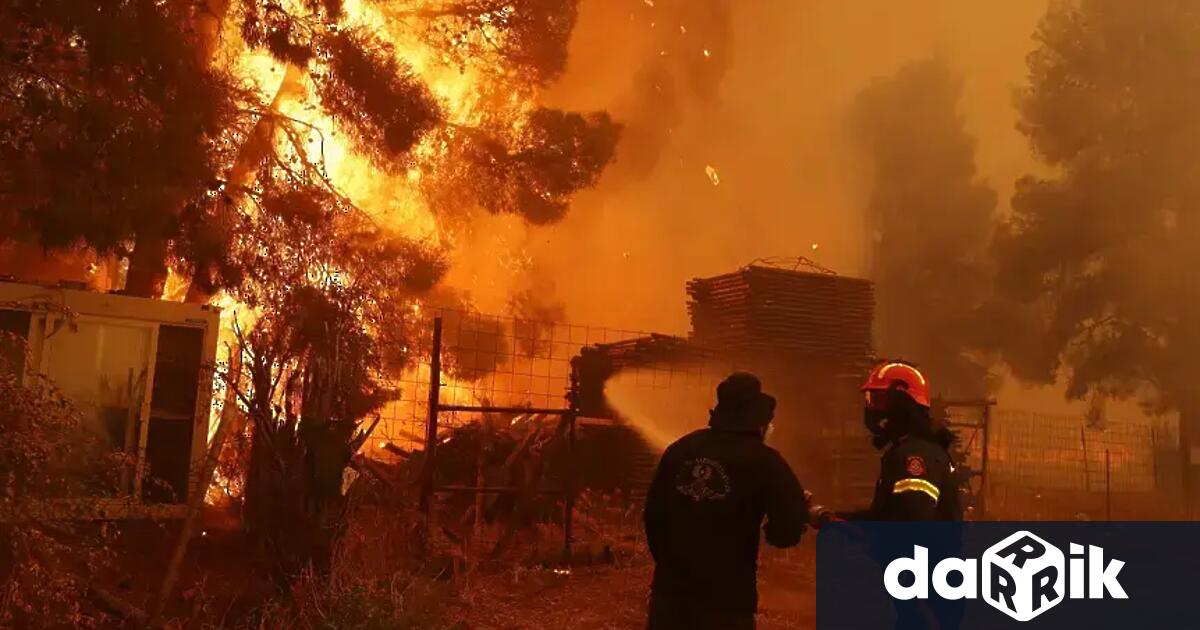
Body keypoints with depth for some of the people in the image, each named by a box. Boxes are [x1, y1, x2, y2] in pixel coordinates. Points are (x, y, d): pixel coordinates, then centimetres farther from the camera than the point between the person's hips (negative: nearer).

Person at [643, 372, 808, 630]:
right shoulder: (764, 461, -10)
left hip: (670, 587, 5)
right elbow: (788, 531, -15)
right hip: (727, 596, -4)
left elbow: (654, 512, 9)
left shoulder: (680, 449, 5)